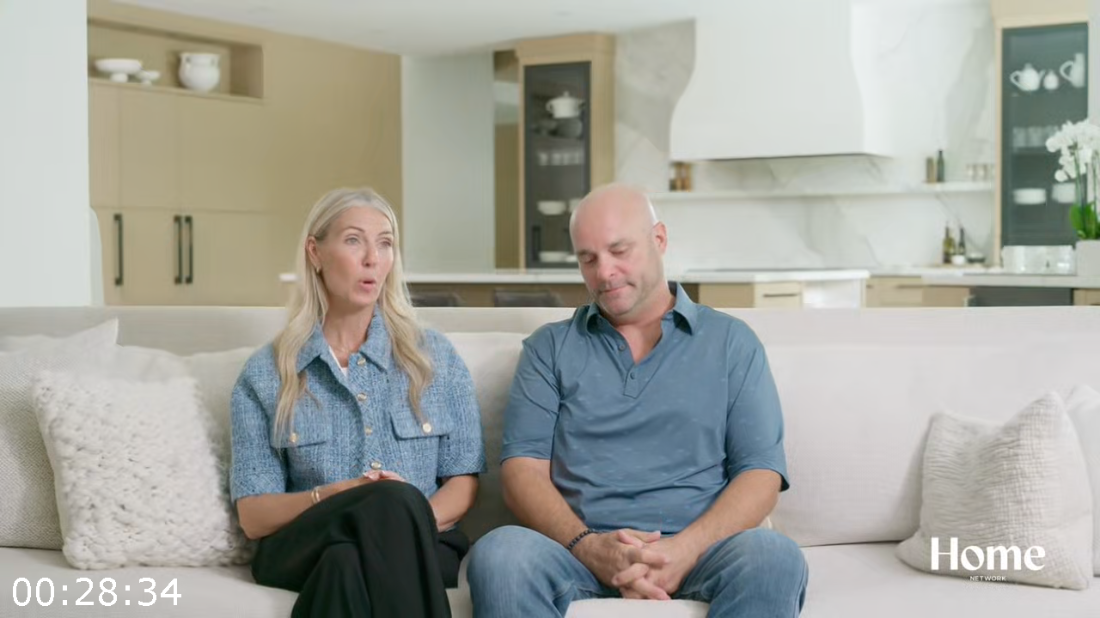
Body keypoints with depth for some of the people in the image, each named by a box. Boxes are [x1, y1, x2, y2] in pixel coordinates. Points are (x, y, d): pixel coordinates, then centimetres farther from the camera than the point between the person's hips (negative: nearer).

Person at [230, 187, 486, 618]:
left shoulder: (435, 357, 13)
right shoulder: (265, 375, 8)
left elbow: (464, 481, 10)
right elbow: (253, 515, 4)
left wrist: (416, 520, -13)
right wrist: (331, 497, -17)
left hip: (420, 546, 1)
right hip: (301, 547, 0)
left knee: (349, 563, -37)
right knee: (393, 499, -35)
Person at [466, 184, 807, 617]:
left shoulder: (730, 342, 13)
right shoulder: (550, 348, 16)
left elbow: (761, 473, 4)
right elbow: (522, 470, 5)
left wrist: (685, 550, -15)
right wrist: (588, 546, -15)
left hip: (699, 546, 0)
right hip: (578, 545, 1)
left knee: (773, 558, -33)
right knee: (498, 554, -32)